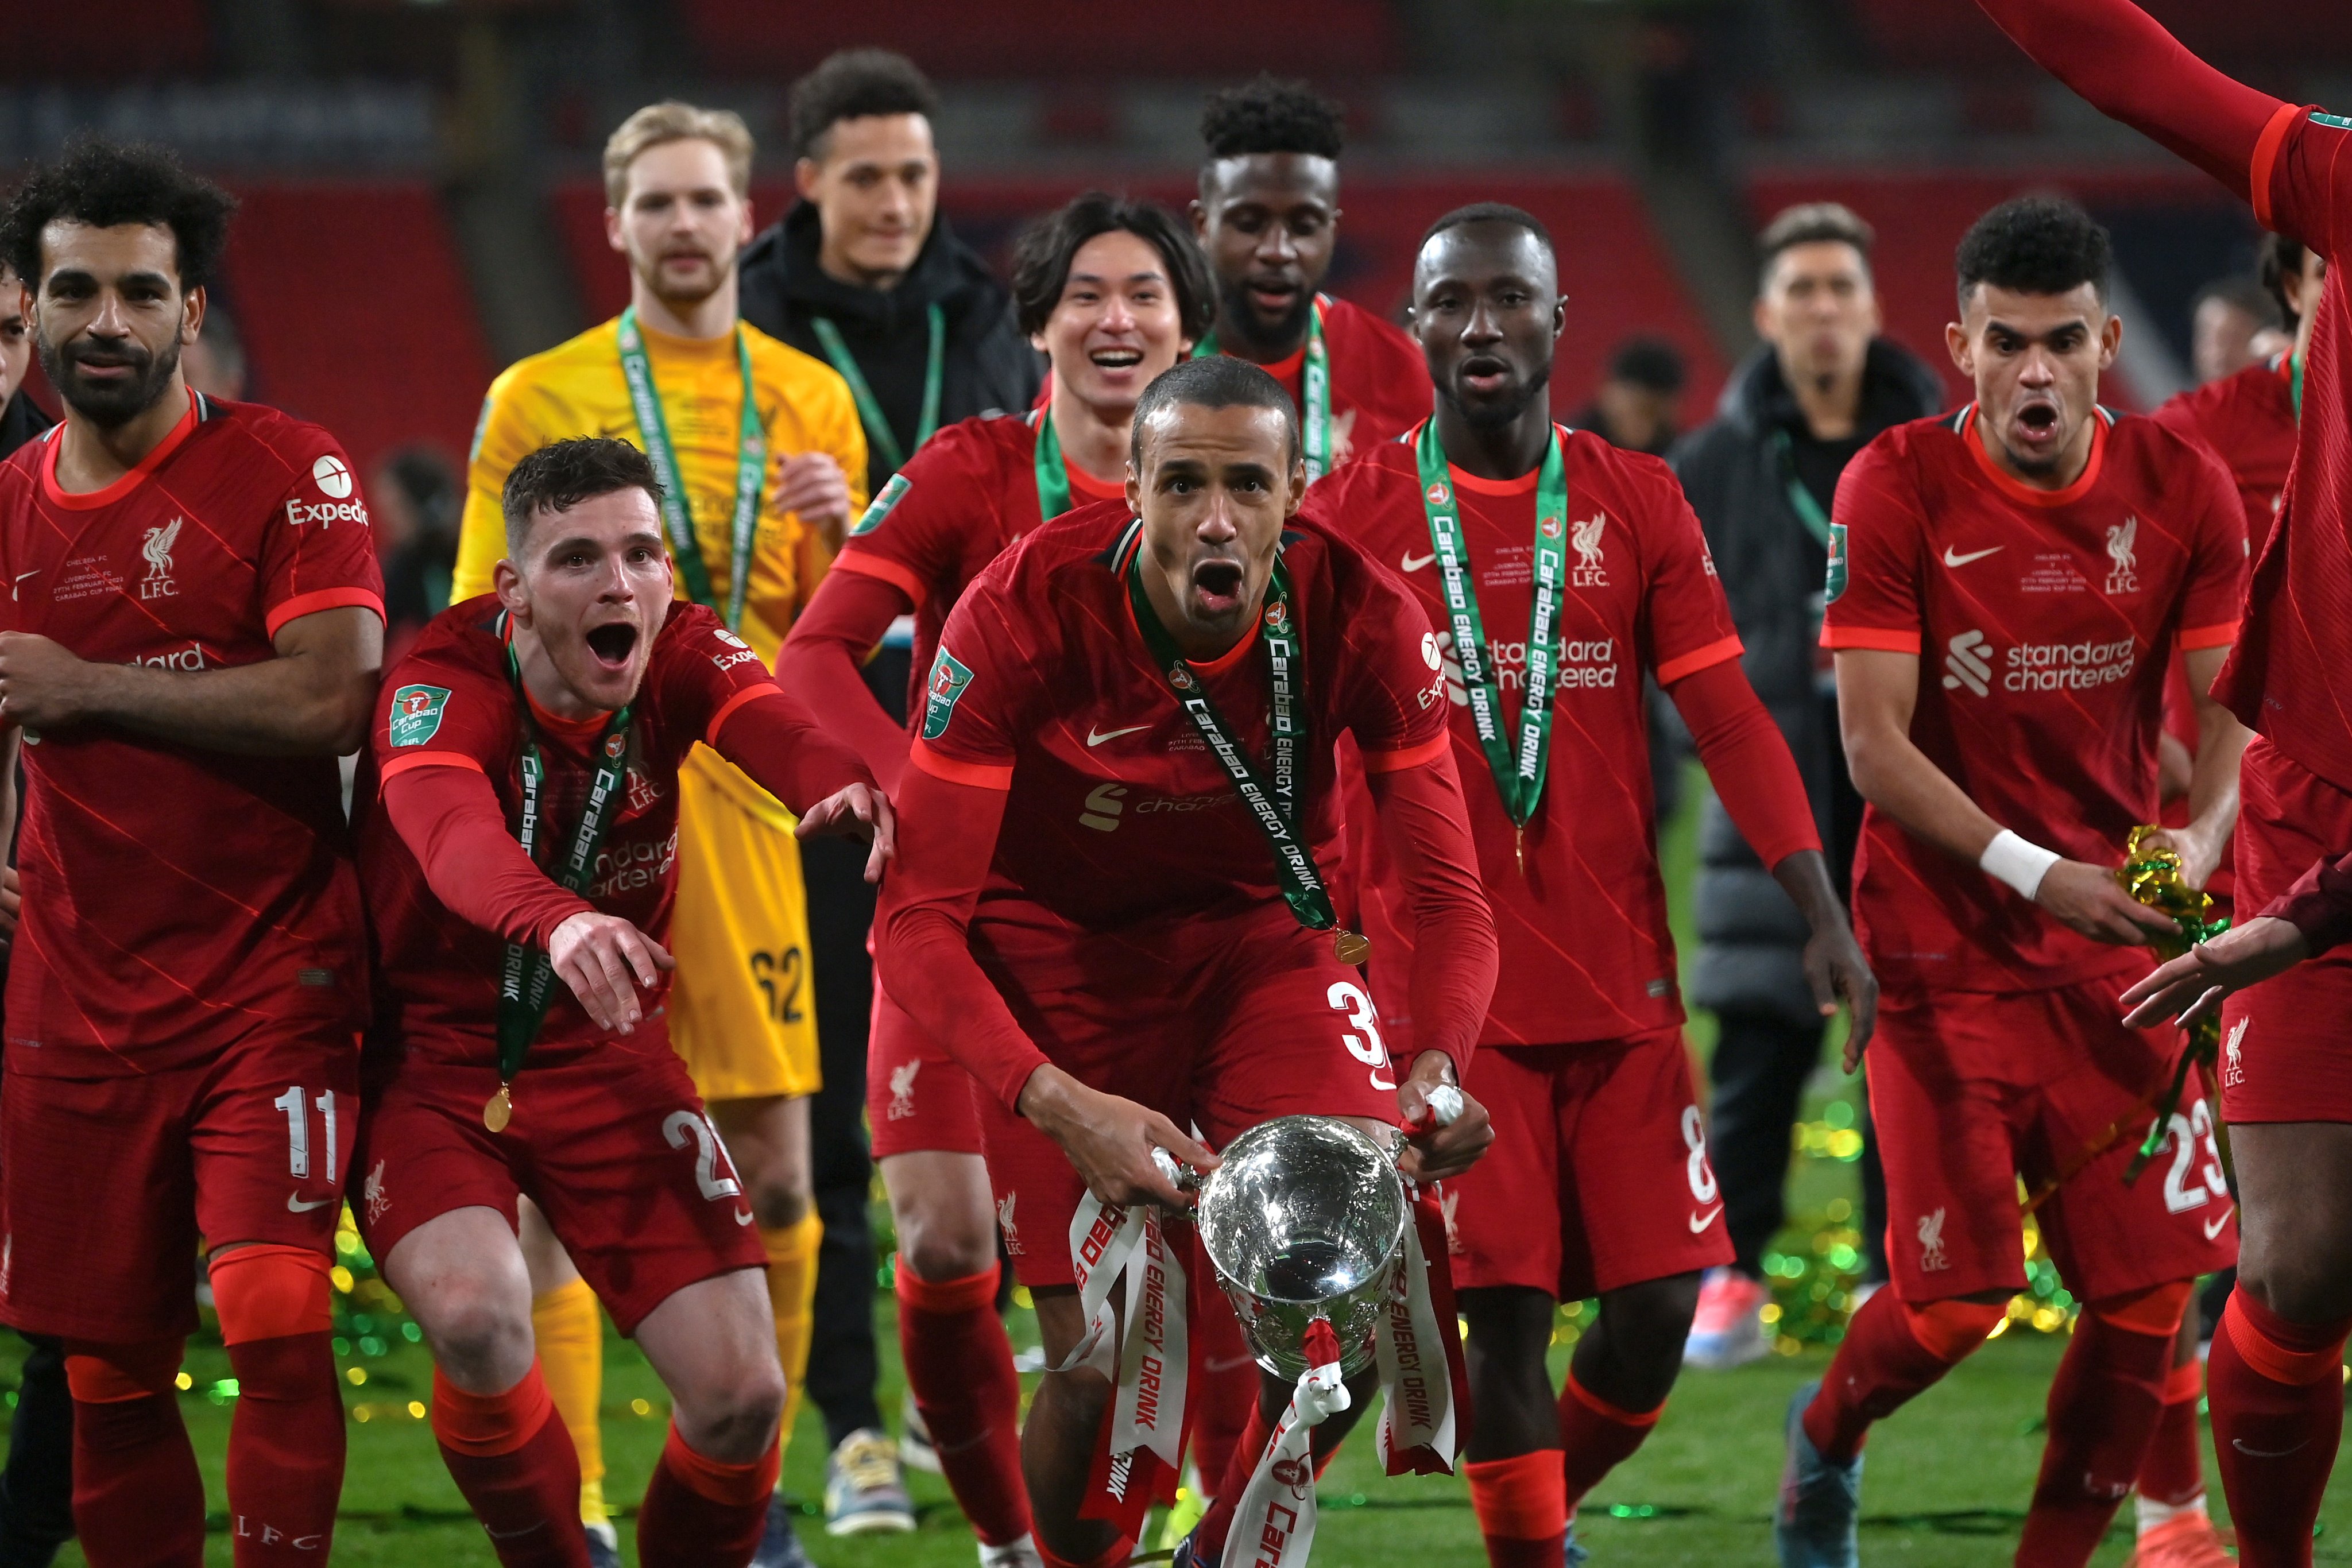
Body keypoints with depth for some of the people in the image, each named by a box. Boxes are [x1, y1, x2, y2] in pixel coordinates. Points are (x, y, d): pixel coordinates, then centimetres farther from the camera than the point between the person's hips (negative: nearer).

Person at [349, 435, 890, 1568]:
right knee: (474, 1318, -31)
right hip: (430, 1056, -4)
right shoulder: (444, 681, -21)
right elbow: (450, 829, -43)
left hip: (604, 1057, 4)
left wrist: (841, 787, -57)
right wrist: (555, 919, -65)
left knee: (741, 1395, -6)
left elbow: (769, 722, -32)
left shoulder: (681, 656, -9)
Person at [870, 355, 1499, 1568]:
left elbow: (1448, 896, -14)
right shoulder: (1023, 613, -27)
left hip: (1260, 933, 2)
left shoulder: (1360, 616, -20)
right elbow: (917, 920, -26)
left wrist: (1439, 1071, -35)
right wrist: (1063, 1108, -39)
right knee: (1100, 1370, -11)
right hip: (1064, 957, -2)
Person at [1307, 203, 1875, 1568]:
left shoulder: (1637, 505, 6)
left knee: (1659, 1303, -1)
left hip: (1624, 982, 2)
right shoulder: (1354, 513, 1)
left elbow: (1730, 723, 2)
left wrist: (1827, 918, -6)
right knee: (1507, 1308, -8)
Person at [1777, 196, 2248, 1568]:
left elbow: (2229, 709, 0)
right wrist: (2034, 872, -24)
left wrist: (2200, 839, -21)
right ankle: (1828, 1435, 25)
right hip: (1944, 944, -3)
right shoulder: (1899, 488, -10)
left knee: (2149, 1298, -3)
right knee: (1958, 1297, -8)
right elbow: (1877, 746, -13)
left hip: (2116, 941, 3)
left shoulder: (2185, 492, -1)